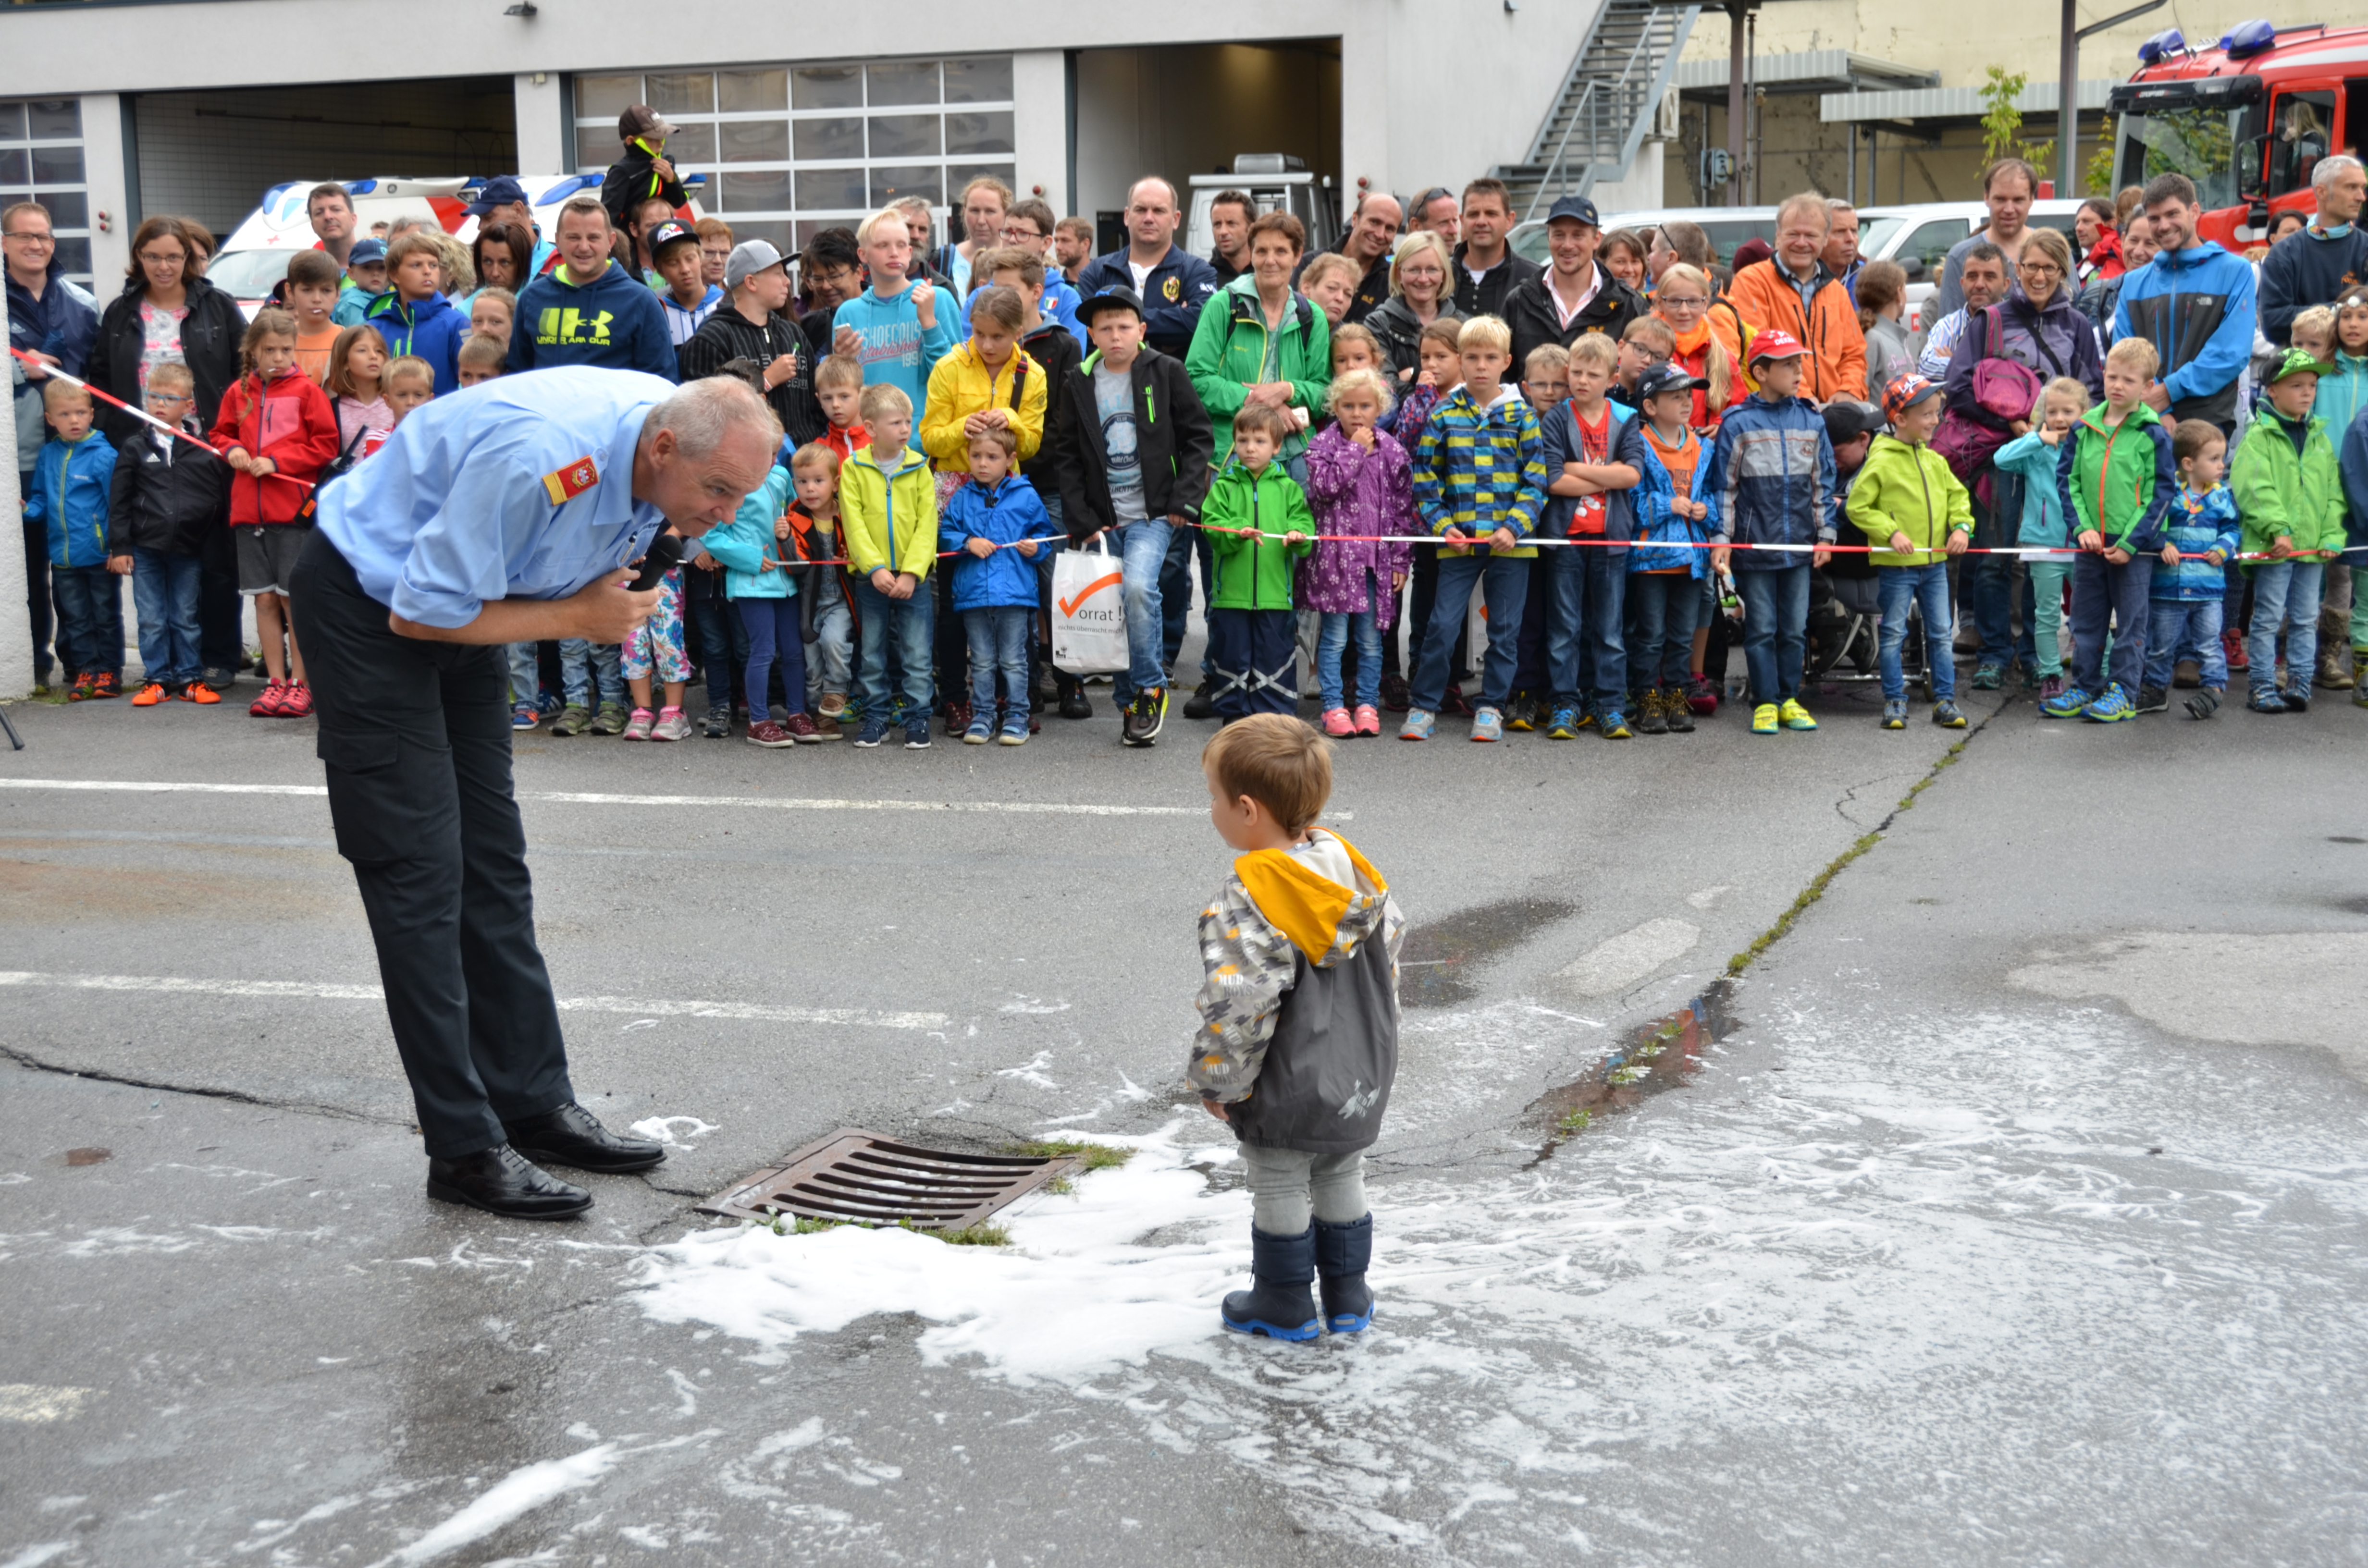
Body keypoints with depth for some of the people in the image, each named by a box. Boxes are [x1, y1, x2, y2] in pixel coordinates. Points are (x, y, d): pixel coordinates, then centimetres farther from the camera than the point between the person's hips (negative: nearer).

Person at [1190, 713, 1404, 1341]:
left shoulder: (1246, 902, -26)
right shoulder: (1348, 863, -4)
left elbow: (1237, 1005, -28)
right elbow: (1392, 944, 8)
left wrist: (1216, 1079, -13)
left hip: (1287, 1087, -7)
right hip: (1364, 1076, 7)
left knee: (1279, 1188, 11)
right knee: (1342, 1178, 21)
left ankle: (1285, 1305, 25)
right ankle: (1348, 1296, 32)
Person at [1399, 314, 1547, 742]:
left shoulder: (1522, 415, 3)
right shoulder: (1443, 415, 4)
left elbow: (1536, 479, 0)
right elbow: (1424, 478, 5)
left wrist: (1514, 527, -11)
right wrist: (1443, 527, -6)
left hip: (1511, 543, 0)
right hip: (1458, 542, 0)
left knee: (1505, 630, 7)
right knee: (1442, 626, -1)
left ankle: (1491, 707, 18)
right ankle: (1423, 706, 10)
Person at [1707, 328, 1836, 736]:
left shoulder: (1811, 421, 7)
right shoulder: (1738, 423, -4)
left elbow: (1823, 483, 12)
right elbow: (1724, 486, -2)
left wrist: (1825, 534, 8)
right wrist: (1721, 540, -6)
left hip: (1799, 543, 3)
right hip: (1755, 544, -3)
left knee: (1795, 627, 9)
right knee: (1761, 627, 2)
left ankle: (1789, 698, 19)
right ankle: (1765, 702, 10)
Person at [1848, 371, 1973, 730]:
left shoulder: (1935, 461, 7)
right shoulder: (1881, 462, -11)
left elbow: (1957, 495, 16)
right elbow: (1858, 507, -10)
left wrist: (1961, 526, -2)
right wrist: (1891, 532, -18)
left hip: (1935, 563, 6)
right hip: (1896, 565, -6)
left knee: (1941, 633, 9)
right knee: (1894, 634, 4)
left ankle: (1945, 700, 16)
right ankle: (1895, 701, 12)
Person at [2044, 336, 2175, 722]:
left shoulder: (2154, 435, -7)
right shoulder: (2084, 429, 4)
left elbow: (2162, 492, -7)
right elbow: (2067, 480, 7)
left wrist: (2130, 542, -12)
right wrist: (2081, 527, -6)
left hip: (2135, 547, -4)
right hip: (2090, 544, 4)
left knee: (2131, 623, 4)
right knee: (2086, 622, 12)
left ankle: (2123, 694, 10)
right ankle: (2085, 687, 22)